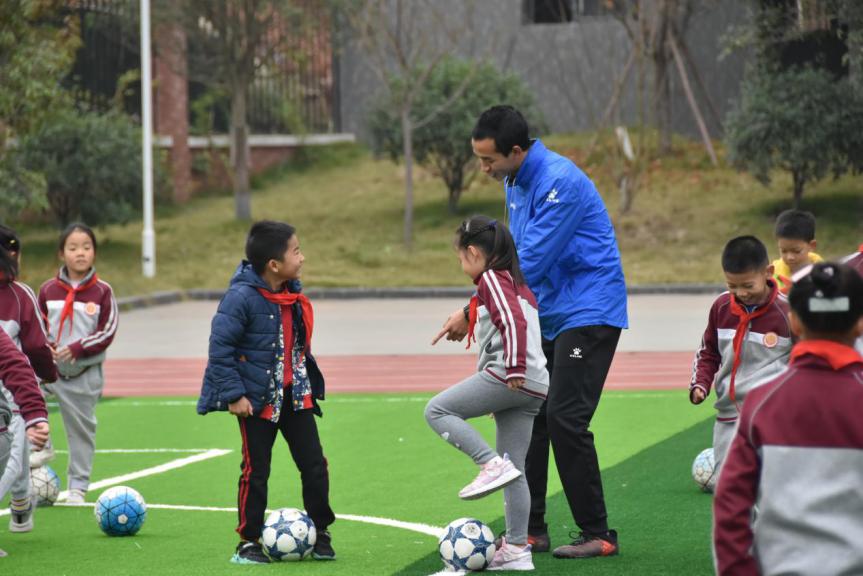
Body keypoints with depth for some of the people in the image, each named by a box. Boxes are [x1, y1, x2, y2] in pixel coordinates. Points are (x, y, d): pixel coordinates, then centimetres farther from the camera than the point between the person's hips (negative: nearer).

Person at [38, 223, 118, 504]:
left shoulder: (102, 291, -5)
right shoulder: (48, 289, 1)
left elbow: (107, 332, -6)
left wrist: (77, 348, -18)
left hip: (84, 372, -1)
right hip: (49, 367, 1)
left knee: (81, 428, 7)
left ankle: (78, 485, 20)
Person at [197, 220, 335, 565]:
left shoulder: (293, 294, 3)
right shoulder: (242, 297, -20)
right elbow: (220, 346, -20)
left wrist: (308, 380, 17)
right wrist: (234, 394, -21)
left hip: (295, 393, 6)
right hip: (257, 398, -6)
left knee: (314, 465, 4)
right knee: (256, 470, 2)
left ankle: (320, 533, 18)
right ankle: (249, 542, 13)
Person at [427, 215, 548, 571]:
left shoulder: (491, 279, -4)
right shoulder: (516, 282, 24)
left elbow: (514, 321, -19)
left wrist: (515, 369, -23)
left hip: (507, 378, -10)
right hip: (533, 389, 10)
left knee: (438, 410, -5)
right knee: (515, 471, 9)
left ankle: (493, 464, -18)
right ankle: (516, 549, 7)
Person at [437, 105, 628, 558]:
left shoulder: (560, 183, -22)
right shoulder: (514, 182, 8)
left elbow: (530, 262, -24)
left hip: (587, 313, -9)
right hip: (547, 316, 9)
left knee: (564, 419, -13)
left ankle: (597, 535, -4)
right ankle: (531, 531, 11)